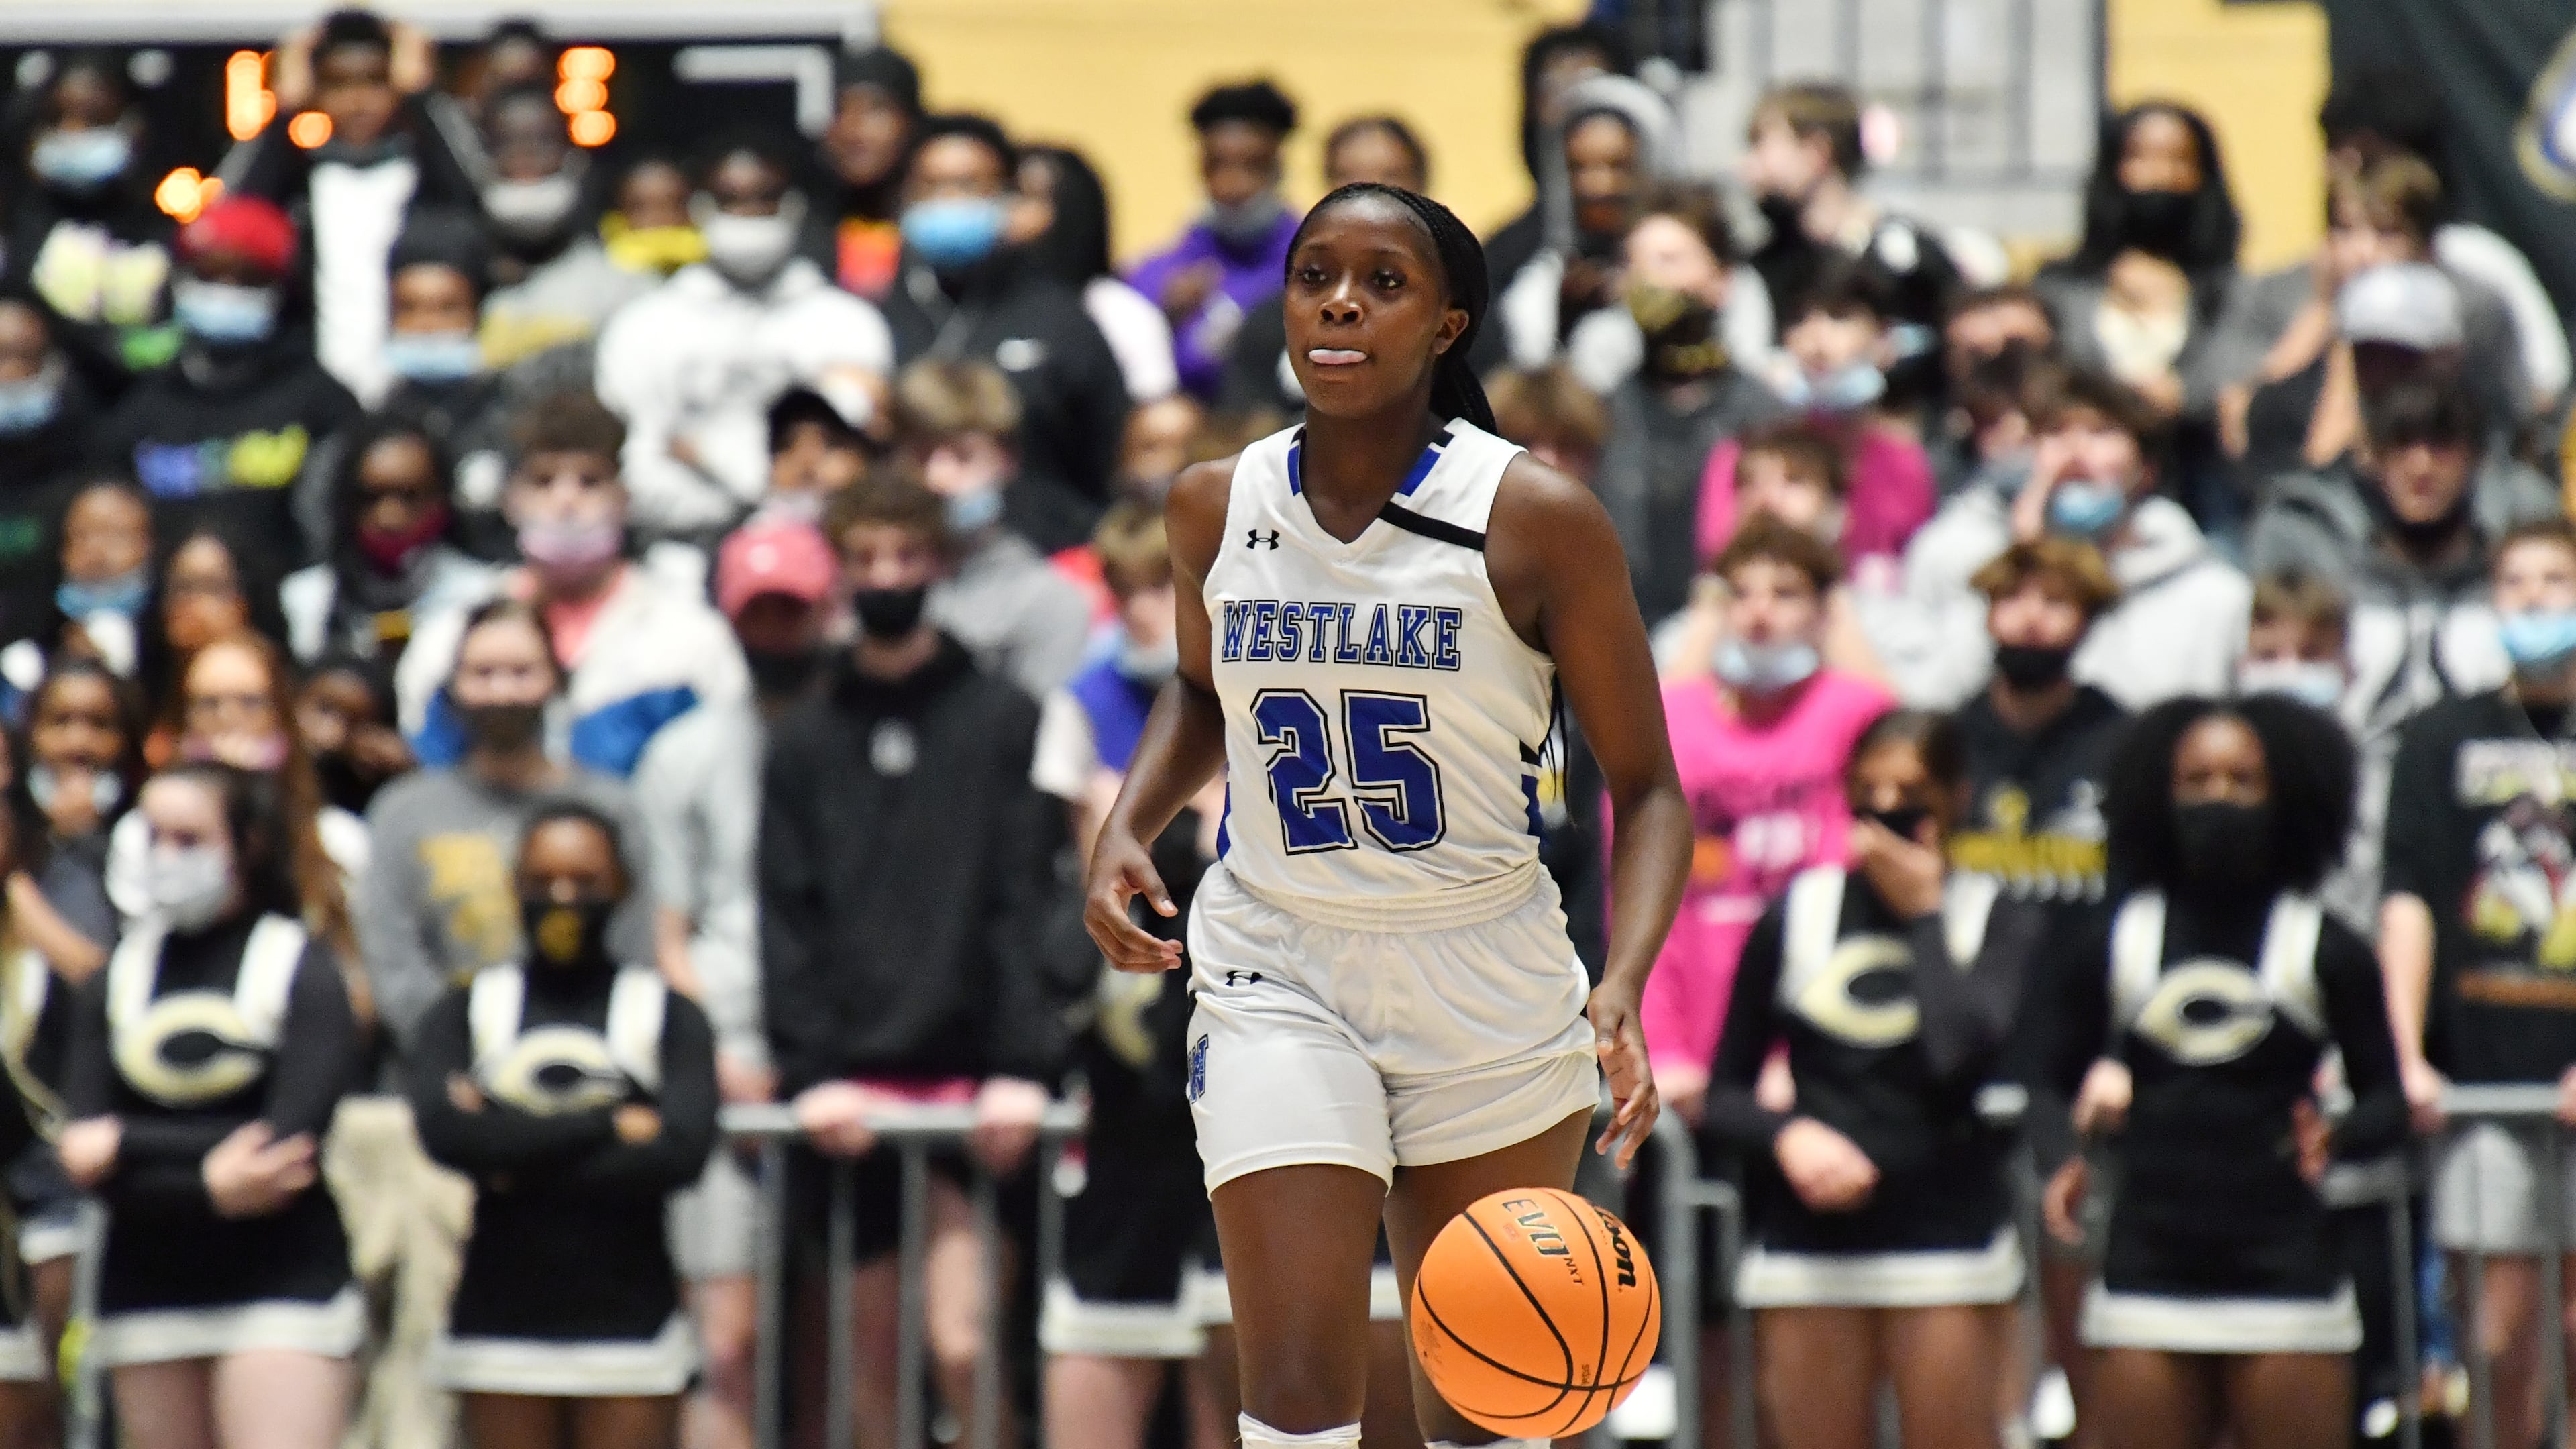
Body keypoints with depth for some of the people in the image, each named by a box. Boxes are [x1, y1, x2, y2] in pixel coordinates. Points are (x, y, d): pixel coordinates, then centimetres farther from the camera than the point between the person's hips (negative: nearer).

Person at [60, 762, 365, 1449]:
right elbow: (84, 1158, -2)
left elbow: (292, 1139, -13)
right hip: (148, 1296, 4)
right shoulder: (116, 979, 7)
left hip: (284, 1286, -4)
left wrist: (125, 1145, -10)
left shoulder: (303, 971, -3)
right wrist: (208, 1184, -17)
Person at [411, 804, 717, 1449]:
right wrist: (611, 1126, -14)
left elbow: (681, 1152, -14)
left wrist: (520, 1159, -13)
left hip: (630, 1323, -1)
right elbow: (445, 1131, -14)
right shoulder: (466, 1012, 5)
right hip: (500, 1324, 1)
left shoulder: (668, 1015, 2)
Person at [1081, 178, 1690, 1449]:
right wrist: (1126, 830, 2)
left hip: (1488, 987, -1)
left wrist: (1623, 990, -22)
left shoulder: (1536, 521, -11)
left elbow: (1644, 786, -7)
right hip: (1278, 975, 1)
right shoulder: (1217, 508, 0)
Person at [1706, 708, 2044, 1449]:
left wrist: (1921, 913, -5)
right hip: (1807, 1243, 2)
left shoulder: (2002, 921, 4)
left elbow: (1964, 1052, -16)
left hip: (1949, 1240, -2)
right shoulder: (1796, 917, 8)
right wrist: (1786, 1134, -11)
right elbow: (1724, 1093, 11)